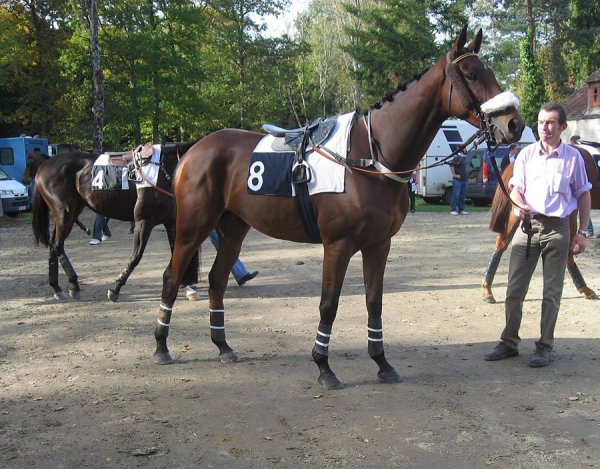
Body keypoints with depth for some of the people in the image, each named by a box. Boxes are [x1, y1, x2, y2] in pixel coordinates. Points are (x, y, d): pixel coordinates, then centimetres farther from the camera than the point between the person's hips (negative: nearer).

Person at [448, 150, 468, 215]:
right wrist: (454, 175, -20)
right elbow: (451, 165, -24)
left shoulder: (464, 157, 13)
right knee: (456, 195, -5)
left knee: (462, 196, 10)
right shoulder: (457, 157, -12)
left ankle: (461, 210, 15)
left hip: (464, 180, 8)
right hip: (457, 180, -8)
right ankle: (453, 210, -1)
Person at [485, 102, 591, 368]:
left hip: (557, 229, -2)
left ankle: (545, 347, 17)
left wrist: (582, 232, 0)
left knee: (552, 293, 6)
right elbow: (515, 188, 6)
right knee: (515, 289, 4)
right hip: (527, 225, 2)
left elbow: (584, 195, 5)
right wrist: (519, 204, -18)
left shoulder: (573, 157, 0)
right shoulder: (527, 154, 4)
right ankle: (509, 343, 17)